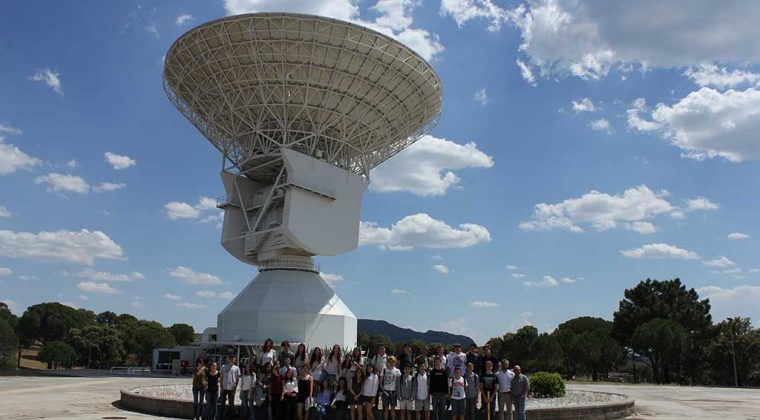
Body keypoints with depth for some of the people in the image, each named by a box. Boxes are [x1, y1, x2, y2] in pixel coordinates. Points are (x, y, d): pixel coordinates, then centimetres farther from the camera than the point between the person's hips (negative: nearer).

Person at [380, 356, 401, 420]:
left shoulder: (397, 371, 2)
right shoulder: (384, 370, 0)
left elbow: (399, 382, 4)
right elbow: (380, 382, 2)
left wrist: (397, 391, -6)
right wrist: (383, 391, -8)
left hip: (394, 392, 0)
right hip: (386, 391, 0)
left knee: (393, 408, 5)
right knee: (386, 408, 4)